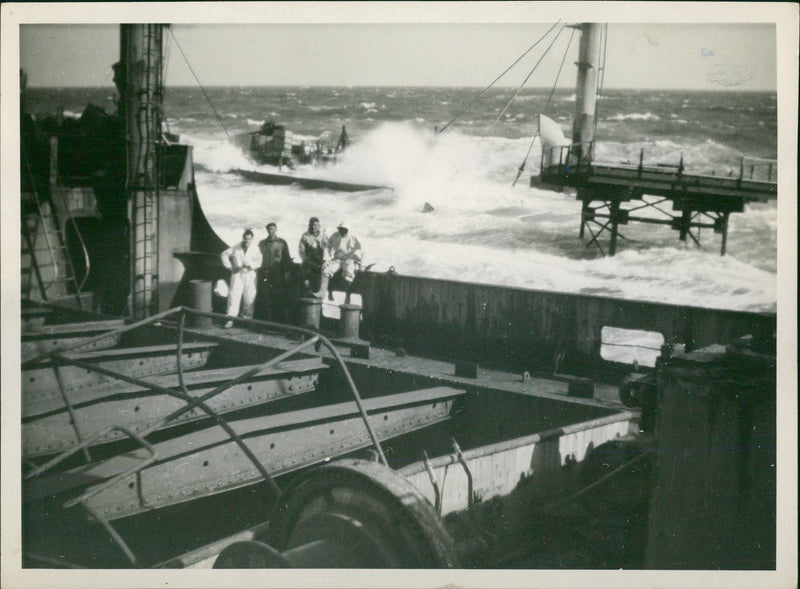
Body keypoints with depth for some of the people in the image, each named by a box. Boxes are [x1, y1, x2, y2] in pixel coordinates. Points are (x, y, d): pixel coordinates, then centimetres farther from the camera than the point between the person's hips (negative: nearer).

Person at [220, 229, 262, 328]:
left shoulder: (255, 249, 1)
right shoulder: (235, 248, 3)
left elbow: (258, 262, -4)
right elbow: (224, 254, 12)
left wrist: (250, 265, -21)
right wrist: (229, 266, 4)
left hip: (249, 276, 0)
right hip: (237, 275, 0)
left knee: (249, 299, 2)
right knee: (233, 296, -8)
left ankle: (247, 318, 16)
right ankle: (230, 319, -9)